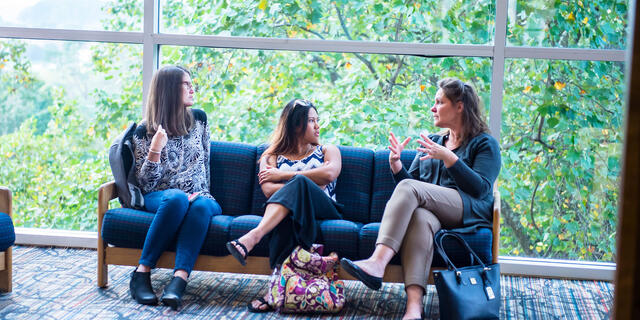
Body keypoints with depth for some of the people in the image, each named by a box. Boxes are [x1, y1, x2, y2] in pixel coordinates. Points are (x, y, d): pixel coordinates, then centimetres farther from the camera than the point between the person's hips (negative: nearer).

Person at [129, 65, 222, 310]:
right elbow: (146, 184, -4)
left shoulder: (198, 119, 12)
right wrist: (155, 150, -18)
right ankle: (141, 274, -34)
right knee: (177, 197, -38)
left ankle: (179, 280, -51)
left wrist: (201, 194, 2)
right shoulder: (145, 132, 2)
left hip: (198, 196, 2)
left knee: (202, 205, -35)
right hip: (159, 199, -2)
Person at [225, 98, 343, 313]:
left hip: (323, 212, 0)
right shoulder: (272, 157, 23)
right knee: (287, 218, -40)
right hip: (287, 213, 0)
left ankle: (252, 237, -52)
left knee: (299, 182, -33)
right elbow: (268, 190, 1)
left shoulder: (328, 151, 24)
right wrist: (311, 184, -7)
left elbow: (330, 174, -2)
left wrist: (282, 176, -1)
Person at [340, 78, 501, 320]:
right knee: (420, 218, -36)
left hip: (469, 213, -4)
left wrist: (448, 157, -15)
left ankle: (377, 263, -48)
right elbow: (409, 180, 23)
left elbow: (480, 189, -6)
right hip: (432, 211, 4)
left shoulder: (485, 144, 11)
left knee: (409, 188, -30)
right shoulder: (432, 142, 29)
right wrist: (396, 164, 3)